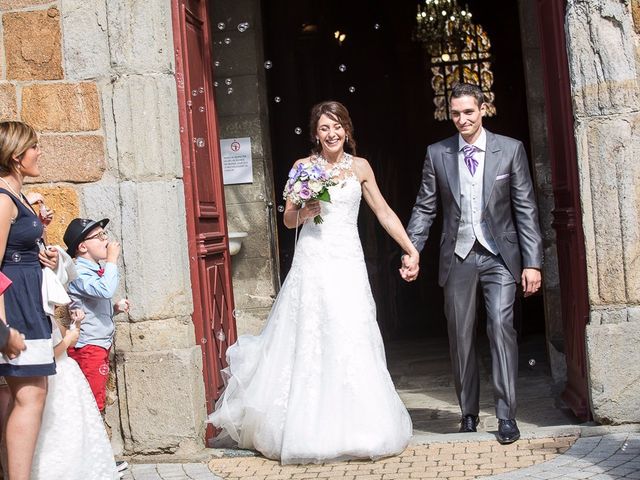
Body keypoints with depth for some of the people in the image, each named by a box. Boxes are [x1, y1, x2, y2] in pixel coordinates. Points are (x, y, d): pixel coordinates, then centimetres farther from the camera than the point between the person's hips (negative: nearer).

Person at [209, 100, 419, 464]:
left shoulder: (360, 167, 8)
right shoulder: (303, 167, 5)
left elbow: (384, 212, 9)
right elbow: (288, 219, 7)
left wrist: (411, 249, 4)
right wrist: (303, 213, -14)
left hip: (348, 261, 1)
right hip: (313, 261, -1)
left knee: (353, 341, -1)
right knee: (309, 342, 0)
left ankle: (354, 429, 13)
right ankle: (312, 432, 11)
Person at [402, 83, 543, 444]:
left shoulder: (511, 150, 0)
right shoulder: (437, 154, 4)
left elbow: (526, 208, -1)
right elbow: (425, 208, 6)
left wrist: (533, 262, -6)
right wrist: (411, 252, -5)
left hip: (499, 256, -2)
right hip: (458, 256, 2)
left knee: (501, 326, -15)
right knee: (461, 337, 6)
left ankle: (507, 415, -7)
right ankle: (469, 412, 20)